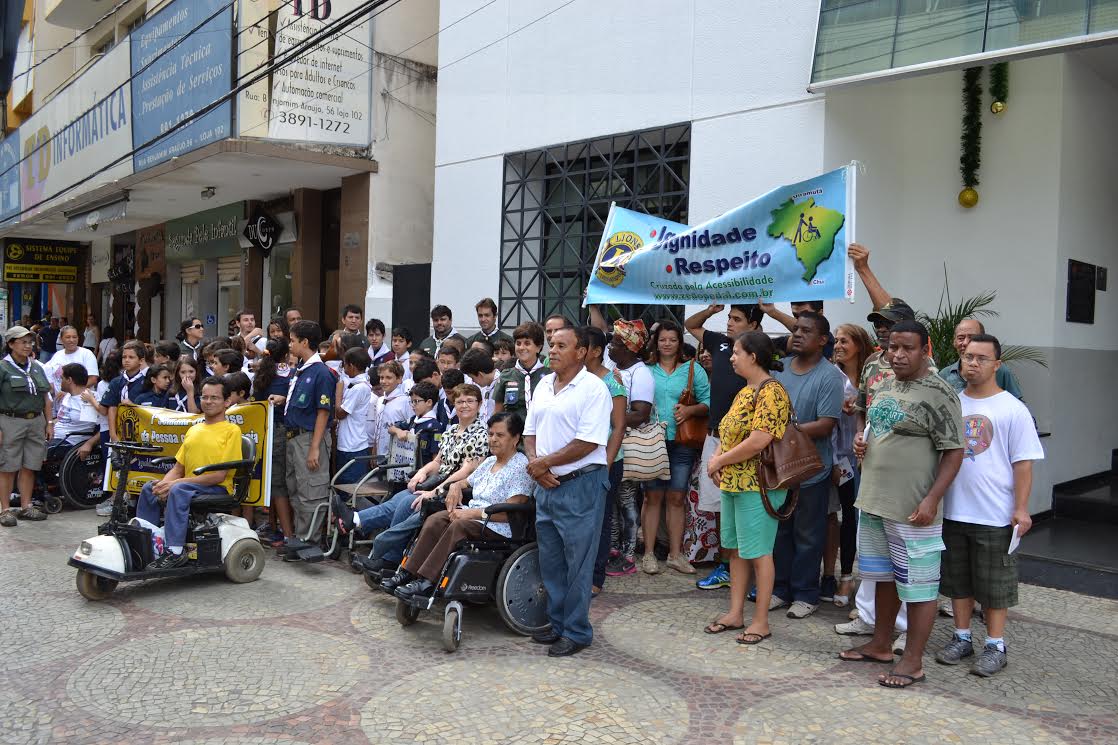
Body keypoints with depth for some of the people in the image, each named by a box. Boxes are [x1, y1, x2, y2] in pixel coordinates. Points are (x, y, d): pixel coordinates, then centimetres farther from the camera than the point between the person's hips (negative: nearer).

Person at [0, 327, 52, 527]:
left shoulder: (37, 368, 14)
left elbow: (45, 397, 18)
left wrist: (49, 422, 13)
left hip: (36, 421, 5)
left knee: (29, 467, 8)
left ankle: (26, 507, 17)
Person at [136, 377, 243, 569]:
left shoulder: (231, 431, -4)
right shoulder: (193, 430, 20)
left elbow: (219, 475, -12)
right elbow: (178, 469, 17)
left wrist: (176, 482, -16)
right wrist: (163, 484, -7)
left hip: (217, 489, -7)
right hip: (188, 486, 7)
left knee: (179, 491, -32)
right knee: (149, 488, -10)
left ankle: (174, 551, -31)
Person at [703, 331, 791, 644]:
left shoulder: (771, 393, -16)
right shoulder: (745, 392, 15)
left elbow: (757, 442, -24)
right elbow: (728, 432, 19)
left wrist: (720, 461, -14)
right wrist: (716, 458, -1)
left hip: (757, 486, -10)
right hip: (732, 482, 10)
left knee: (758, 552, 0)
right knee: (735, 548, 14)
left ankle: (761, 621, 11)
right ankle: (735, 614, 25)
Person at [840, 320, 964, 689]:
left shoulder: (938, 393, -14)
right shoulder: (885, 386, 11)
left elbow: (954, 452, -16)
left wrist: (931, 500, -22)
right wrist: (861, 441, 3)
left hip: (912, 509, -8)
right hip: (874, 500, 9)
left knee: (917, 584, 3)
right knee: (885, 576, 20)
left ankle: (913, 661, 14)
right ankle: (880, 644, 33)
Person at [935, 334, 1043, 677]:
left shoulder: (1013, 409, -5)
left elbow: (1022, 462, -5)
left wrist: (1021, 508, -9)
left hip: (994, 516, -4)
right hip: (953, 511, 4)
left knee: (994, 584, 6)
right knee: (958, 580, 14)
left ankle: (995, 646, 19)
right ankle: (962, 638, 28)